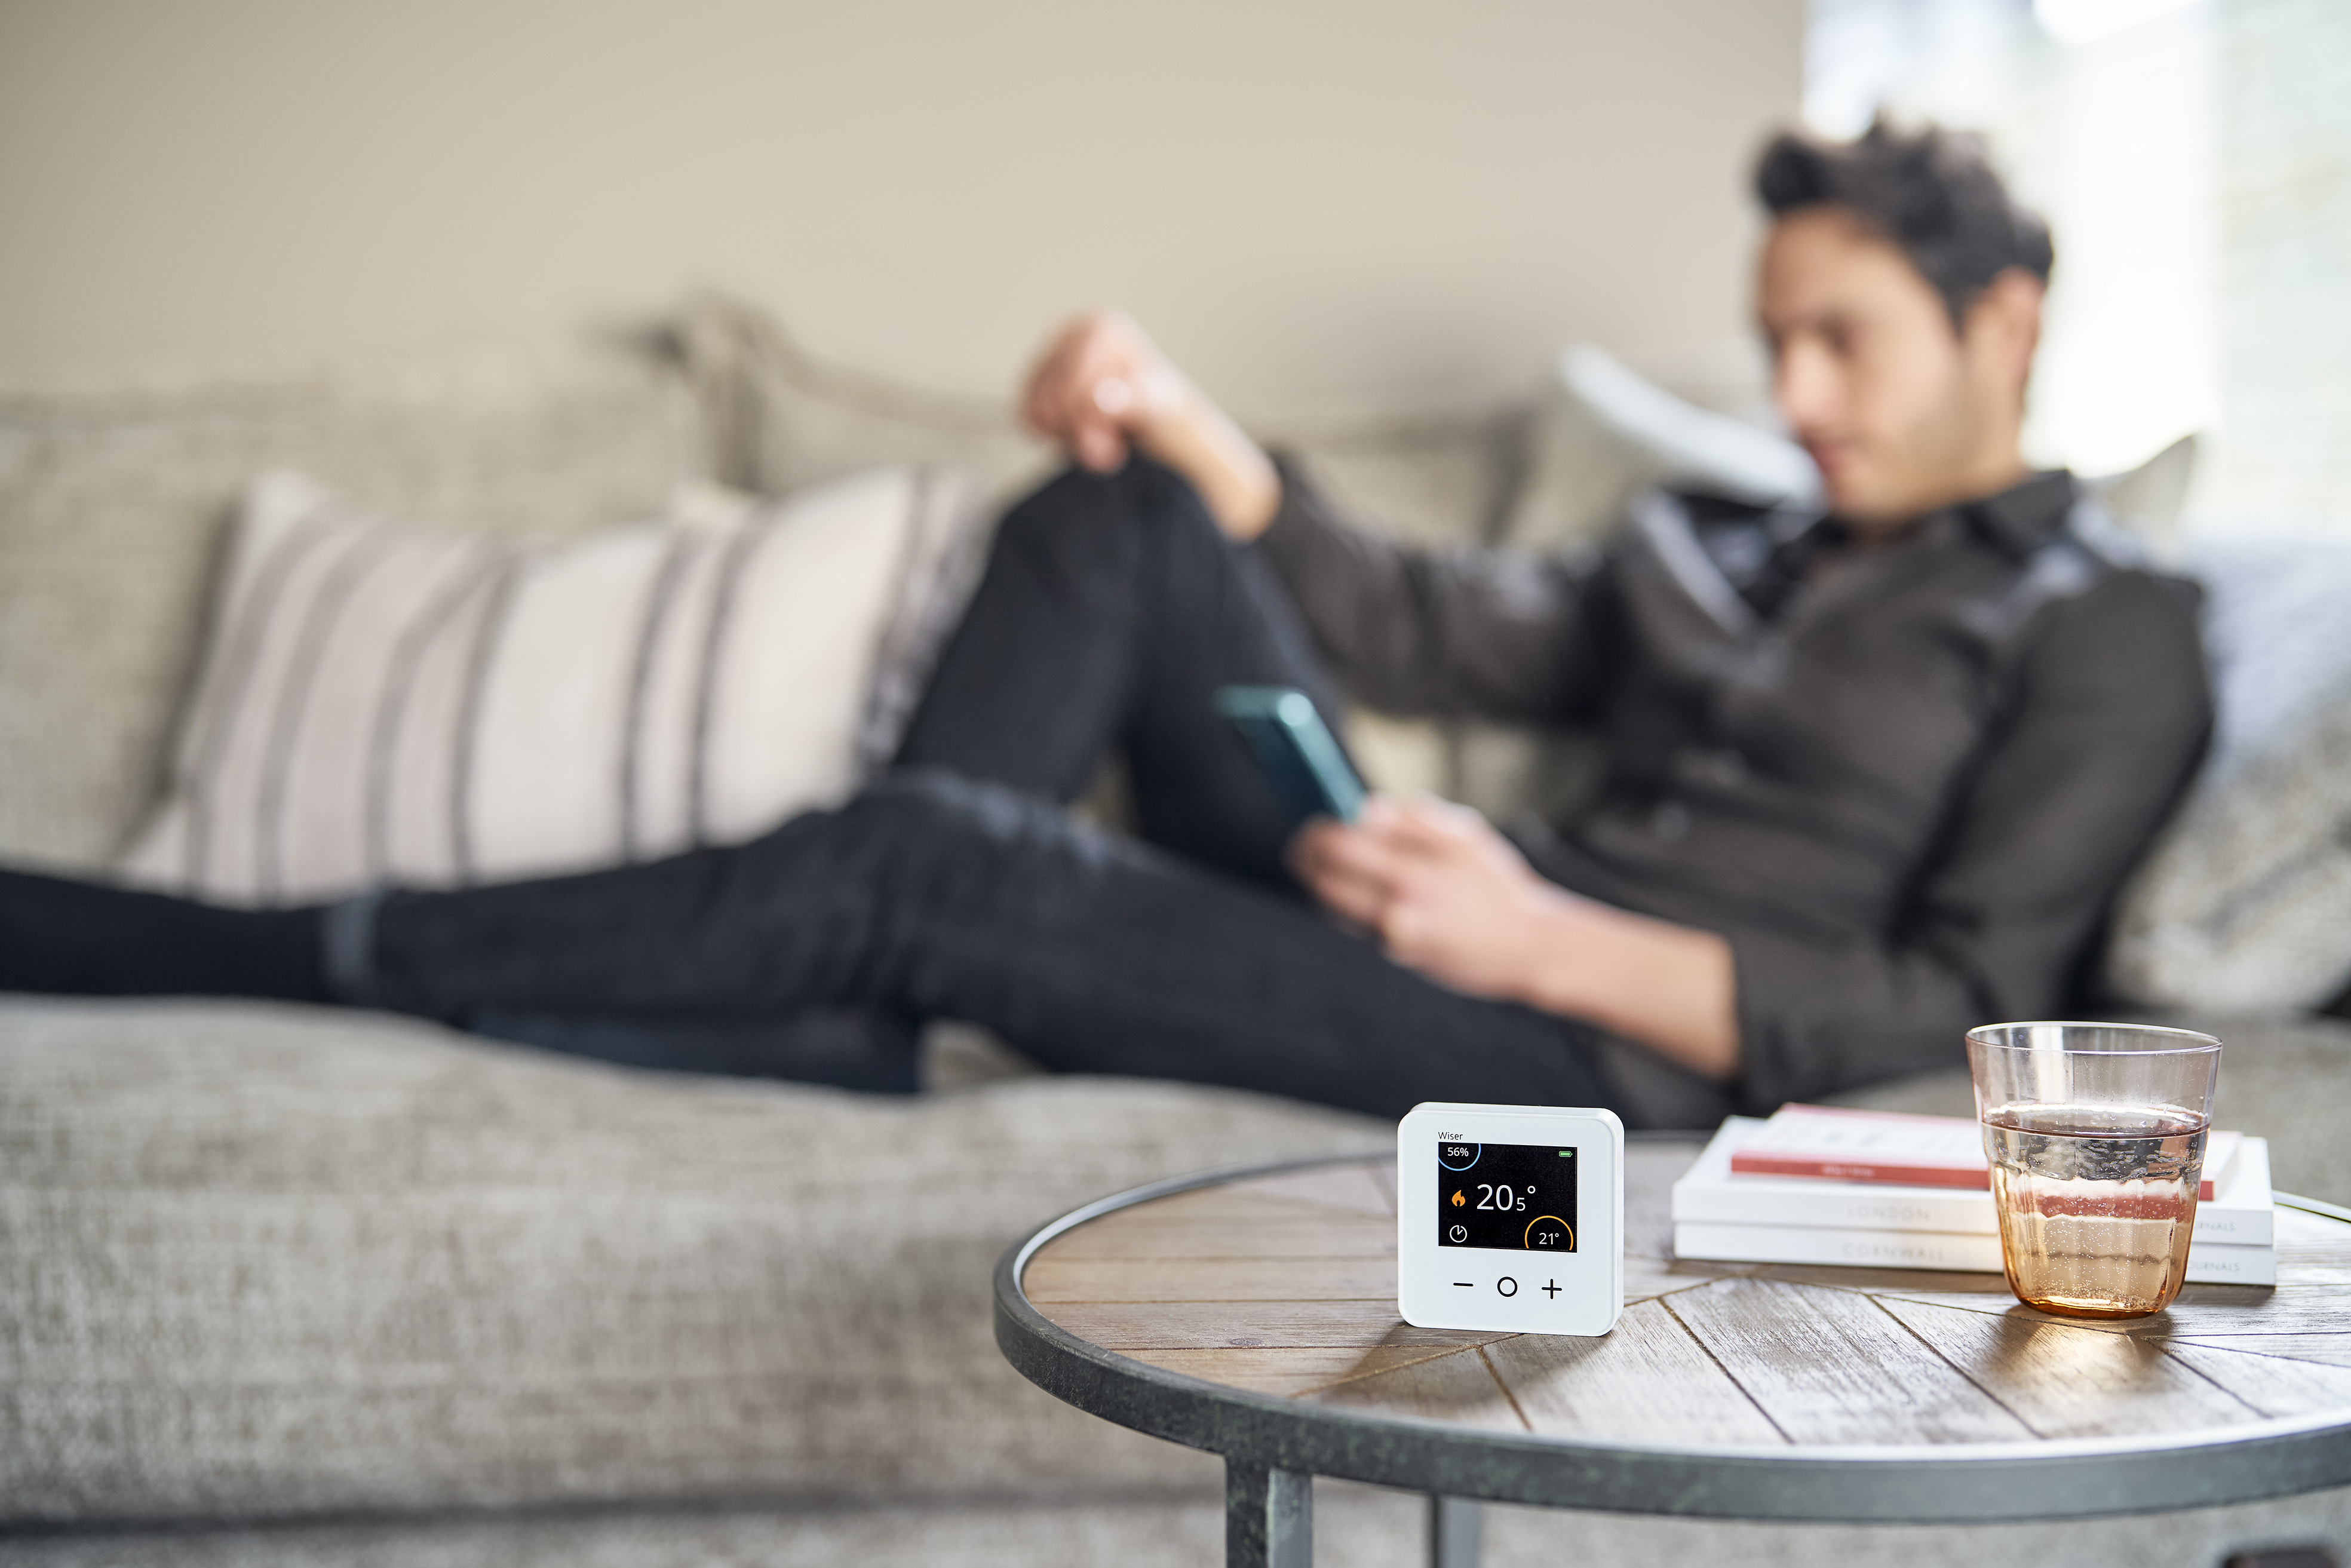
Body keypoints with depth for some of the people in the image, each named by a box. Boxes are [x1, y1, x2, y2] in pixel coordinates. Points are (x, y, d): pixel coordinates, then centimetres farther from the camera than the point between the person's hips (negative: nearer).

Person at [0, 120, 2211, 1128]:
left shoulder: (2096, 630, 3)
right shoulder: (1724, 551, 24)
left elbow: (1964, 1009, -9)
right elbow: (1419, 629, 20)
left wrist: (1551, 941, -19)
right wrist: (1177, 416, 4)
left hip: (1595, 1048, -7)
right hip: (1466, 935, 8)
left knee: (927, 862, -21)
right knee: (1119, 513, 3)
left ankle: (304, 954, -11)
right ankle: (854, 998, -9)